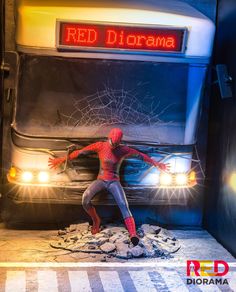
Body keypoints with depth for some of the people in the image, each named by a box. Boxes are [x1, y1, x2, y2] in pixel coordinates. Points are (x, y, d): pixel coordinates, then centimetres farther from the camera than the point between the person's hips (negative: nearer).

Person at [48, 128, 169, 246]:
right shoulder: (100, 146, -6)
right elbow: (80, 151, -4)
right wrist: (62, 159, -5)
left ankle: (133, 234, -37)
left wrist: (156, 164, 3)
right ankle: (96, 220, 2)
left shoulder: (124, 150, -5)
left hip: (114, 181, -1)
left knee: (123, 204, -26)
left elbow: (141, 155, 2)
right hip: (101, 180, 1)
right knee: (85, 198, -27)